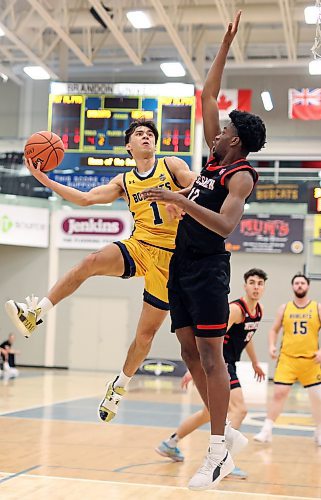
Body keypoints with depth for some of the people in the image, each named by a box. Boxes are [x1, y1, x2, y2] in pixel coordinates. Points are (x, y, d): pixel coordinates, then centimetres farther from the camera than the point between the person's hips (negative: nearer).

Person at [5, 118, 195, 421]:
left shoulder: (172, 165, 6)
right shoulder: (124, 182, 13)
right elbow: (85, 198, 6)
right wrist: (44, 179, 0)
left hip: (169, 256, -2)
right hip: (138, 247, 2)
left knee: (146, 333, 2)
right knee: (92, 262, -30)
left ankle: (119, 386, 25)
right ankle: (35, 315, -31)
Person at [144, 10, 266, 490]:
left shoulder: (241, 176, -10)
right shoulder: (216, 158, 13)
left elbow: (224, 225, -26)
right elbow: (208, 95, 18)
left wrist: (179, 199, -32)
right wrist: (225, 46, 16)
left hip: (208, 267, -9)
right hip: (181, 264, 9)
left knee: (210, 353, -11)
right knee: (190, 350, 7)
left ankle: (219, 452, -9)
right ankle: (218, 430, 13)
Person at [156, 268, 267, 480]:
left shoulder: (259, 310, 9)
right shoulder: (235, 309, -19)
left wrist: (255, 363, 33)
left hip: (228, 365, 10)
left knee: (210, 413, 20)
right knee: (239, 409, -20)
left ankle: (170, 444, 34)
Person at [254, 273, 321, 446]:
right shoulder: (284, 308, 6)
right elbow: (274, 330, 12)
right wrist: (272, 346, -5)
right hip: (287, 359, 0)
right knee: (279, 394, -5)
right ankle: (267, 431, 2)